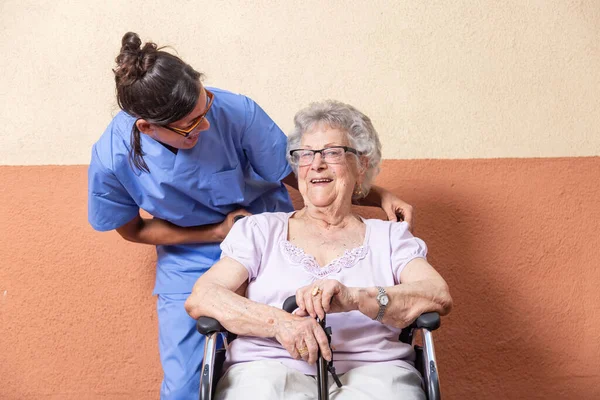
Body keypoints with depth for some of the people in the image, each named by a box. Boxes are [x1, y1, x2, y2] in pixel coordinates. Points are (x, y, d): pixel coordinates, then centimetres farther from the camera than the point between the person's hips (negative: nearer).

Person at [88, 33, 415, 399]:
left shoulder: (236, 112, -24)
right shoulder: (112, 160, -21)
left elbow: (297, 173, -10)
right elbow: (132, 230, -3)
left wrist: (380, 198, -15)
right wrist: (217, 232, -15)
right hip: (190, 266, 1)